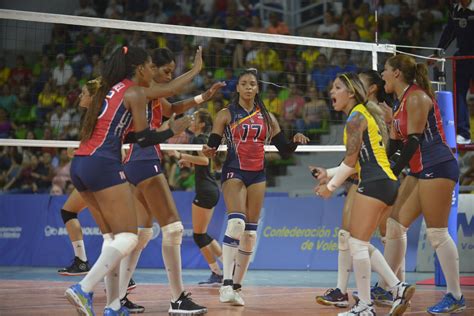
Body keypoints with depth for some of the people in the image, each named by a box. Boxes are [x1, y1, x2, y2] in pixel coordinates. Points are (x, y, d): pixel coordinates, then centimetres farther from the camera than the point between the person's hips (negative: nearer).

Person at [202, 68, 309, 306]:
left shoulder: (266, 117, 12)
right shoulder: (226, 114, 2)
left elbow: (283, 147, 11)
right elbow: (212, 144, -2)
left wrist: (295, 141, -9)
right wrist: (208, 151, -24)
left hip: (257, 175, 5)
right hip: (234, 172, -4)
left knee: (250, 233, 3)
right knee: (236, 224, -24)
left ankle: (237, 286, 11)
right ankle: (226, 284, -26)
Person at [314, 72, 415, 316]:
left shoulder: (356, 117, -8)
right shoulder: (365, 114, 21)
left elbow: (350, 159, -12)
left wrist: (331, 186, -3)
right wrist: (329, 175, 20)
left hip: (374, 183, -10)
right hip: (386, 182, 10)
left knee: (357, 243, -6)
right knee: (360, 244, 14)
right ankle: (399, 287, 9)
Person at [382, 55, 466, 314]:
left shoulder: (416, 97, -12)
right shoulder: (403, 102, 16)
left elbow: (414, 141, -18)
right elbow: (394, 144, 19)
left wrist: (392, 174, -19)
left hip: (437, 168, -10)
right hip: (420, 171, 10)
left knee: (437, 233, -8)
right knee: (394, 225, 9)